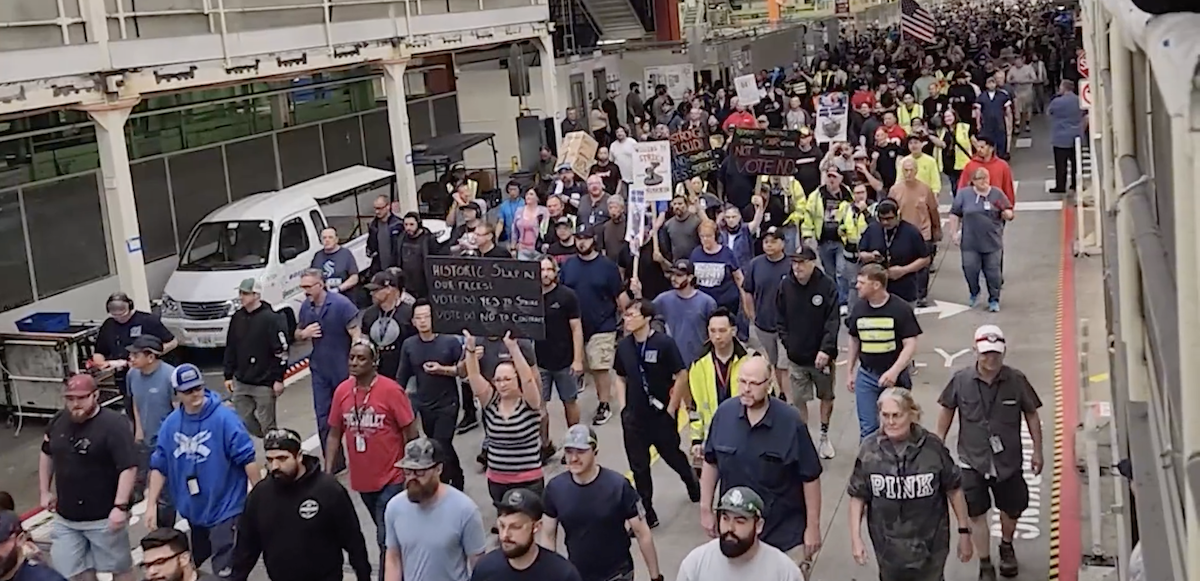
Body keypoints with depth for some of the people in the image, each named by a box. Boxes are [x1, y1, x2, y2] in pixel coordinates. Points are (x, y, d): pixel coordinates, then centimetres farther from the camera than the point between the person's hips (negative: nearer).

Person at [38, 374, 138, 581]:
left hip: (104, 517, -6)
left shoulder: (114, 425, -19)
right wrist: (45, 491, 17)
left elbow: (128, 467, -22)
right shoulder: (58, 422, 3)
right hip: (65, 516, 6)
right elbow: (46, 455, 20)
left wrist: (120, 506, -27)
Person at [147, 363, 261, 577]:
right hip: (194, 510, 6)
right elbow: (159, 467, 4)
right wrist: (151, 505, 0)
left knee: (225, 569, -6)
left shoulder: (225, 419, -18)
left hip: (225, 509, -6)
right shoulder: (171, 424, -2)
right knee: (194, 564, 23)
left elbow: (247, 459, -16)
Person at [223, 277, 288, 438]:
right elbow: (230, 349, 15)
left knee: (267, 425, 1)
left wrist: (278, 379, -14)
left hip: (264, 383, -6)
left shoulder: (271, 318, -12)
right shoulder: (237, 317, 7)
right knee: (242, 423, 11)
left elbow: (281, 351, -12)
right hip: (240, 382, 6)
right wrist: (228, 375, 13)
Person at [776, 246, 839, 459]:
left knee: (827, 397, 16)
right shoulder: (786, 285, -6)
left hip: (822, 355, -1)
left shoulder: (827, 286, -14)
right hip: (796, 356, 1)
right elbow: (780, 317, 5)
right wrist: (786, 341, -5)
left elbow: (833, 321, -16)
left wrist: (826, 350, -24)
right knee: (798, 401, 8)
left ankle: (824, 436, 37)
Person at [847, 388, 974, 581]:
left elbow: (954, 490, -3)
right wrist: (856, 538, -6)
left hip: (929, 542, -1)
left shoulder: (932, 447, -14)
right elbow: (858, 496, -3)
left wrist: (964, 532, 1)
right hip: (889, 545, 1)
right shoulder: (870, 449, -12)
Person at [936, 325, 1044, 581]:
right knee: (976, 514, 1)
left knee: (1011, 510, 17)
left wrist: (1037, 451, 1)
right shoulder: (961, 380, -12)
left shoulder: (1016, 380, -12)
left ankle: (1006, 546, 48)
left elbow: (1031, 415, -1)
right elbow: (947, 410, 4)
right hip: (972, 461, -1)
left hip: (1008, 460, 1)